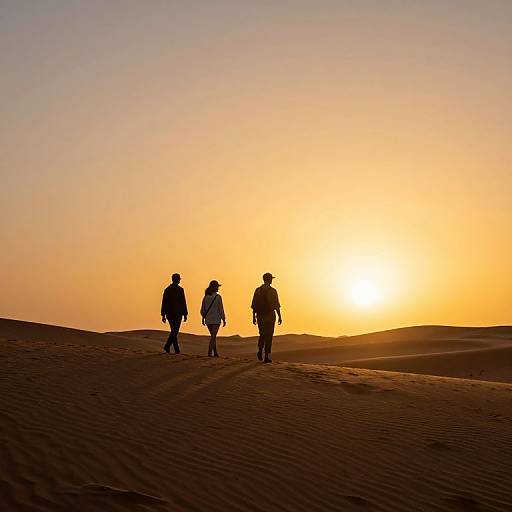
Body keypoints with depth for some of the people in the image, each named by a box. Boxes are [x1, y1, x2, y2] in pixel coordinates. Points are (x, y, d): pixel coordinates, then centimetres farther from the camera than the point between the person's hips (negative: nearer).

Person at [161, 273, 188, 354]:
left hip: (169, 314, 5)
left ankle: (176, 349, 15)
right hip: (177, 314, -5)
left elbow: (164, 303, 6)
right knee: (175, 331, -2)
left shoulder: (167, 290, 5)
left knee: (174, 331, 13)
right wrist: (185, 314, -4)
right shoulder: (180, 290, -10)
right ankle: (167, 346, -17)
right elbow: (183, 303, -10)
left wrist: (163, 315, 10)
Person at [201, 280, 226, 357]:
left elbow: (203, 309, 5)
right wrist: (223, 319, -3)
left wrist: (203, 318, 15)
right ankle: (209, 352, -11)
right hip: (216, 319, -5)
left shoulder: (206, 297, 2)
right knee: (213, 336, -2)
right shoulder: (218, 297, -11)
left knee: (213, 336, 18)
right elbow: (221, 309, -10)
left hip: (208, 319, 5)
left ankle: (215, 352, 22)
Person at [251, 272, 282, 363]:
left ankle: (260, 350, -2)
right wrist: (279, 317, -2)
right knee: (268, 336, 2)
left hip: (260, 316, 3)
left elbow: (254, 305, 4)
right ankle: (266, 357, 1)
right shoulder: (273, 291, -7)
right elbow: (276, 305, -9)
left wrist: (254, 317, 11)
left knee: (262, 335, 19)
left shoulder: (258, 290, 3)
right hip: (270, 316, -3)